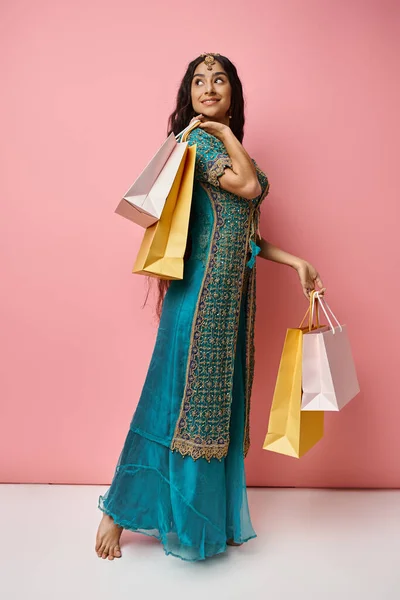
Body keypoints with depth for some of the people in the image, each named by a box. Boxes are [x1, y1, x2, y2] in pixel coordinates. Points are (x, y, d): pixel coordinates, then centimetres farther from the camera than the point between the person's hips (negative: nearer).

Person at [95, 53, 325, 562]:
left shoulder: (222, 146, 21)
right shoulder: (194, 139, -4)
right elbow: (249, 185, -16)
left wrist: (294, 262, 13)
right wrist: (225, 132, -4)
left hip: (232, 291, 8)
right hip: (202, 288, -8)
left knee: (219, 400, 12)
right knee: (182, 395, -4)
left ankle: (210, 516, 27)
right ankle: (118, 513, 15)